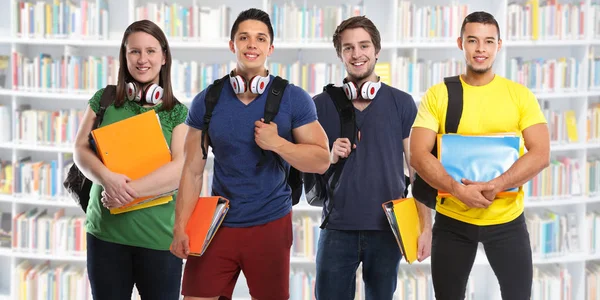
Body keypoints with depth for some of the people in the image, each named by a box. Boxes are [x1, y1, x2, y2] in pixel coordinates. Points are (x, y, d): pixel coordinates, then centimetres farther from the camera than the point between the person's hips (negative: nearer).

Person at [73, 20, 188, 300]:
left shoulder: (178, 113, 0)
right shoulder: (105, 99, 6)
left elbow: (180, 168, -12)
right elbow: (81, 149, 1)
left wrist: (129, 190, -22)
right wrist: (108, 178, -20)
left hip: (159, 235, -1)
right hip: (105, 231, 2)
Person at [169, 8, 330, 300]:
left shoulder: (294, 99, -5)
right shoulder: (206, 101, 0)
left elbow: (321, 161, -5)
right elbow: (192, 170, 1)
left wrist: (276, 143, -18)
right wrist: (180, 227, -6)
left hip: (271, 224, -1)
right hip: (217, 223, 1)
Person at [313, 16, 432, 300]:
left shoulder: (401, 103, 2)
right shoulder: (321, 104, 4)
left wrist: (426, 225, -3)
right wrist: (330, 158, -12)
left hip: (388, 228, 0)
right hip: (337, 228, 0)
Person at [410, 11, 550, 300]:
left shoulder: (520, 95, 0)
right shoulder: (437, 95, -1)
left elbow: (541, 154, -9)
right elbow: (418, 155, -8)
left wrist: (495, 186, -22)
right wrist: (459, 189, -23)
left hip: (507, 219, 0)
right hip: (452, 219, 0)